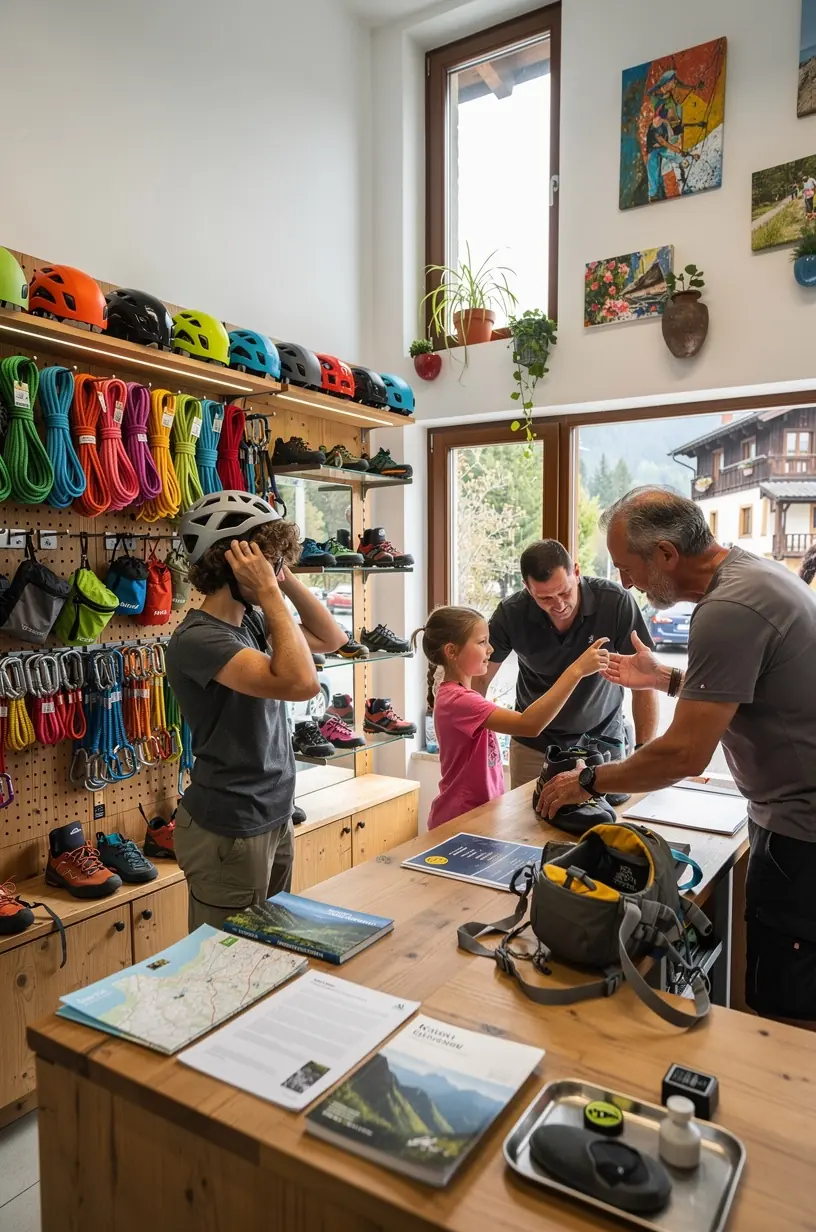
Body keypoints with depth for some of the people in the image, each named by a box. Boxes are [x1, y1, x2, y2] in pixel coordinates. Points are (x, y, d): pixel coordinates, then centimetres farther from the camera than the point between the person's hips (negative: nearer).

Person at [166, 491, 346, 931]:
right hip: (229, 832, -8)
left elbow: (332, 639, 13)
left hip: (275, 818, 8)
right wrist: (270, 592, -26)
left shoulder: (252, 620, 4)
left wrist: (286, 580, 1)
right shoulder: (197, 638, -22)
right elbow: (301, 683, -34)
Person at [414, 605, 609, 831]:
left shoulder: (458, 694, 8)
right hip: (460, 820, -9)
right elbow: (529, 724, -34)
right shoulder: (457, 700, -24)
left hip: (476, 812, 9)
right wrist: (576, 670, -33)